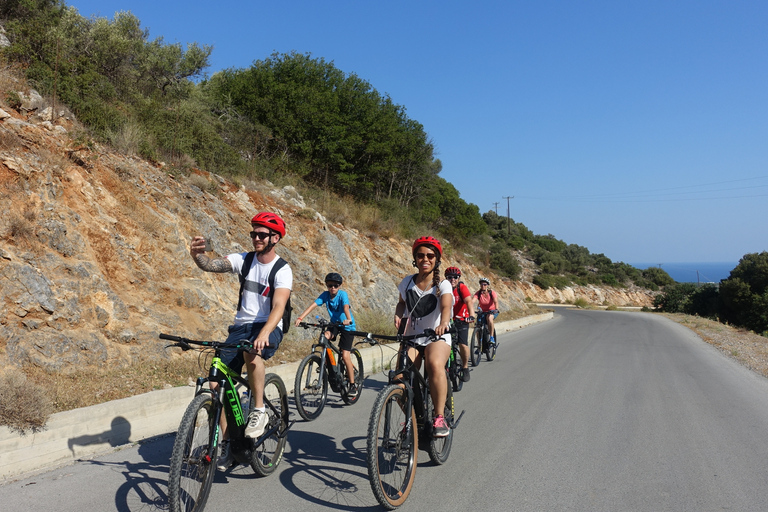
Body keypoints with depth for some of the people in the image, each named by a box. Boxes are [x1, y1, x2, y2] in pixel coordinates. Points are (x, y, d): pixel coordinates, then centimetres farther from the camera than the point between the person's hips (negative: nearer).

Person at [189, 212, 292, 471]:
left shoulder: (282, 270, -10)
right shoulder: (243, 259, 3)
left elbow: (278, 307, -24)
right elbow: (211, 265, -12)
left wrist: (264, 333, -42)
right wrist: (197, 255, -36)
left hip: (268, 329, -4)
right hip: (241, 326, 5)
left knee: (252, 351, -39)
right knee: (217, 383, -7)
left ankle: (259, 410, -18)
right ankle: (227, 442, 10)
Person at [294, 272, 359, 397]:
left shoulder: (342, 294, -19)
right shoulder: (325, 295, -10)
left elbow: (346, 307, -37)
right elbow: (313, 305, -21)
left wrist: (348, 319, -56)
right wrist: (300, 318, -34)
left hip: (347, 326, -4)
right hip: (334, 324, 4)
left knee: (345, 356, -13)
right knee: (325, 336, -30)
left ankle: (353, 384, 1)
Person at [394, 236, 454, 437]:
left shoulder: (442, 285, -7)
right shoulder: (408, 282, 4)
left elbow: (446, 305, -27)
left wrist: (443, 323, -49)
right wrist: (398, 315, -3)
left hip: (436, 337, -3)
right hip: (411, 337, 3)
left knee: (435, 364, -36)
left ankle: (439, 417, -24)